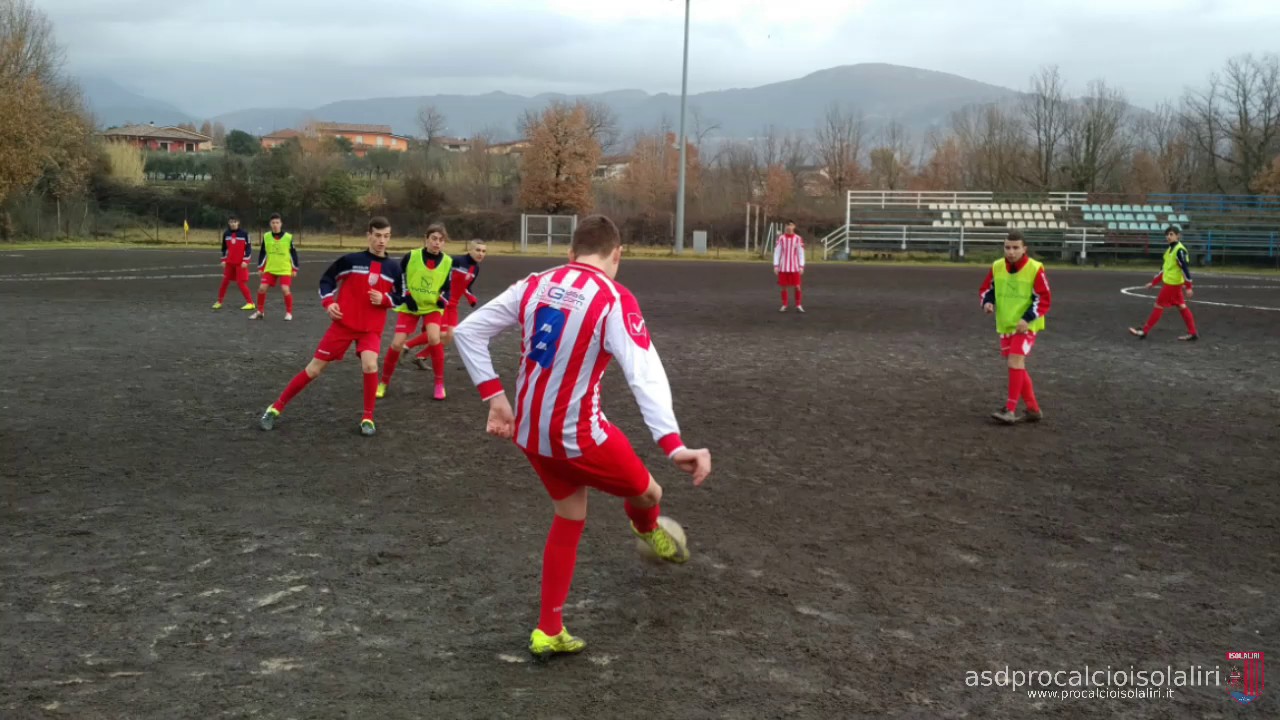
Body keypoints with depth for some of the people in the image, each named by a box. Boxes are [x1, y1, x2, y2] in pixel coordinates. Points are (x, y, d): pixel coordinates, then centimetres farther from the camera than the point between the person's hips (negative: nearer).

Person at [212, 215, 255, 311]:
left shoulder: (244, 234, -7)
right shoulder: (226, 234, 5)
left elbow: (249, 248, -7)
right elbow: (224, 248, 15)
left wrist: (245, 261, -13)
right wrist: (223, 260, 10)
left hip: (241, 263, -4)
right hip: (229, 262, 4)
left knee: (241, 283, -8)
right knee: (225, 281, 6)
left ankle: (250, 303, -2)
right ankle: (219, 302, 17)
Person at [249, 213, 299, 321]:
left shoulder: (288, 237, -7)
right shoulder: (266, 237, 1)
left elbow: (294, 253, 0)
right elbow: (262, 253, 10)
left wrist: (295, 269, 0)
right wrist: (260, 268, 8)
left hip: (285, 269, -3)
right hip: (269, 269, 3)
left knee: (285, 290, -15)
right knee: (262, 288, -6)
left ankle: (289, 312, 4)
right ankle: (260, 311, 13)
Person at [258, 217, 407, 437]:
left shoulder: (393, 268, -1)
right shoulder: (352, 259, -7)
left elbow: (401, 297, 8)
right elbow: (327, 278, 4)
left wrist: (384, 299, -12)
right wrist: (329, 302, -11)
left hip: (372, 328, 1)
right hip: (344, 324, -1)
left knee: (370, 365, -27)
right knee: (314, 369, 1)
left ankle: (368, 417, -9)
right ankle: (277, 407, 16)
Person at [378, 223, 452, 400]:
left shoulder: (448, 262, -8)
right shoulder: (411, 256, -12)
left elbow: (448, 288, 1)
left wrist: (443, 299, -19)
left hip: (432, 307, 0)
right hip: (409, 306, 0)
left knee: (434, 338, -25)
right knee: (397, 344, -9)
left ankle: (440, 384, -8)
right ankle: (384, 382, 15)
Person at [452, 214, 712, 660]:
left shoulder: (534, 285, 1)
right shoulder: (615, 301, -16)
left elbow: (467, 331, 4)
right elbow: (646, 377, -27)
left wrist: (496, 400, 5)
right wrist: (675, 446, -33)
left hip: (528, 430, 7)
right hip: (577, 435, -6)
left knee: (569, 515, 24)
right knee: (647, 492, 21)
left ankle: (548, 632, 28)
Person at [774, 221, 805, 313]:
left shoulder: (798, 239, 2)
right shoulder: (781, 238, 3)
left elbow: (801, 253, 3)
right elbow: (776, 252, 3)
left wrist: (801, 266, -5)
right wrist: (775, 266, -4)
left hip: (795, 268, -1)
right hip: (783, 268, 1)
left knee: (797, 287, -4)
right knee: (783, 287, 3)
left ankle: (798, 306, 7)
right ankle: (784, 306, 13)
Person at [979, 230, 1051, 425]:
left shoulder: (1035, 269, -13)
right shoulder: (996, 267, 0)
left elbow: (1043, 300, -11)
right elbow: (986, 289, 13)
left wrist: (1027, 319, -21)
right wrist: (987, 303, -9)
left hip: (1025, 326, -6)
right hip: (1005, 325, 6)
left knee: (1015, 361, -19)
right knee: (1017, 366, 10)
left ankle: (1010, 410, -16)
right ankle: (1033, 409, 22)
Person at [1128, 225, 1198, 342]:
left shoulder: (1179, 250, -17)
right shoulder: (1170, 249, 12)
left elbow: (1185, 268, -20)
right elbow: (1165, 268, 20)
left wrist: (1188, 287, -22)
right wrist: (1153, 283, 22)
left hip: (1172, 283, -9)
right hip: (1171, 283, 9)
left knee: (1159, 306, -3)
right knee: (1182, 307, 9)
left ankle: (1145, 332, 2)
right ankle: (1193, 333, 11)